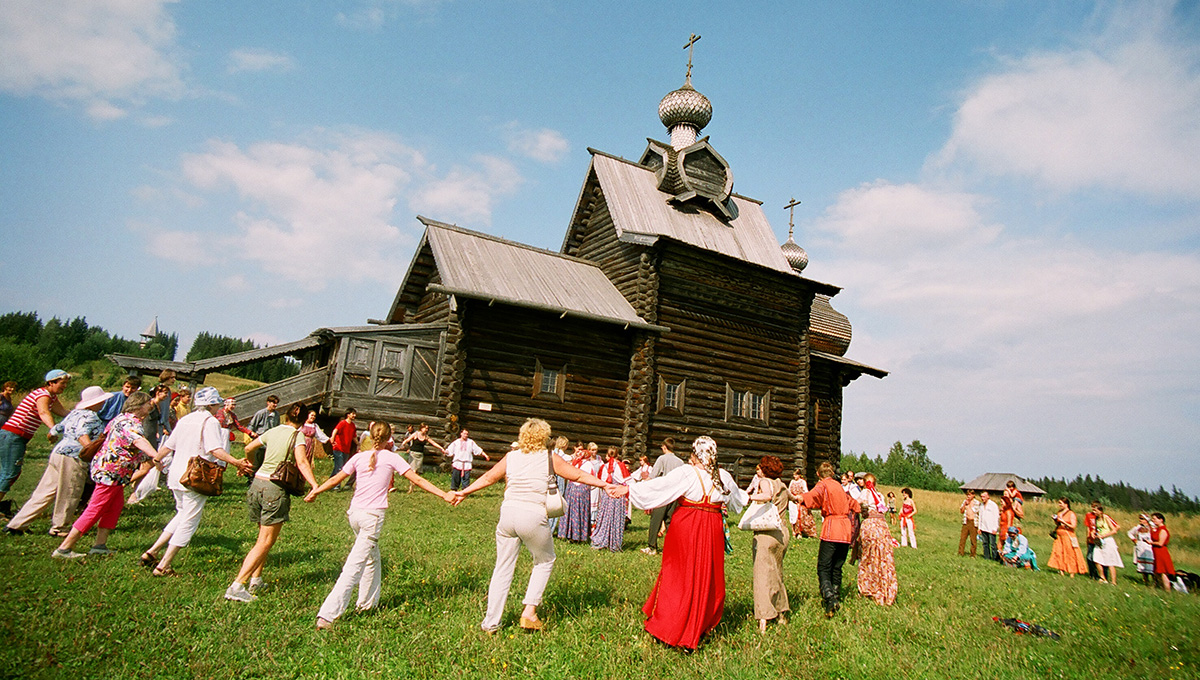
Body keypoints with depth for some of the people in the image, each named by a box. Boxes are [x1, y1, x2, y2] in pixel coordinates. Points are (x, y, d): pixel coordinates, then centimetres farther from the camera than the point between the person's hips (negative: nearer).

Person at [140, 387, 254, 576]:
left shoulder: (184, 420, 12)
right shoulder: (210, 422, -11)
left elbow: (166, 447, 17)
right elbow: (216, 450, -24)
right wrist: (236, 462, -33)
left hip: (176, 475, 8)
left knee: (182, 515, 25)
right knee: (189, 522, 2)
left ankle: (151, 552, 23)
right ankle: (163, 567, 5)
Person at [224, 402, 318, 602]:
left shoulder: (272, 431, 11)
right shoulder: (297, 436, -6)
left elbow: (248, 448, 25)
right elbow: (302, 462, -20)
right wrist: (315, 486, -27)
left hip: (257, 483, 6)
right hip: (276, 489, -6)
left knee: (265, 537, 22)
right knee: (265, 543, -1)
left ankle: (255, 580, 23)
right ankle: (236, 586, -7)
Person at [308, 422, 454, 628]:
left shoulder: (359, 457, 6)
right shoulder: (391, 458, -4)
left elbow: (336, 479, 12)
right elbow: (417, 480, -6)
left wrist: (315, 492, 29)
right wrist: (444, 495, -3)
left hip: (354, 513, 6)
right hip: (373, 516, -6)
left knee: (372, 558, 23)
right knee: (355, 565, -3)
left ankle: (368, 603, 34)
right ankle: (327, 615, -8)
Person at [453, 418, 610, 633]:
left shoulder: (511, 457, 9)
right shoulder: (549, 459, 1)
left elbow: (488, 478, 16)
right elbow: (578, 476, 4)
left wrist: (464, 492, 30)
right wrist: (605, 485, 11)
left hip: (508, 515, 4)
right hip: (533, 518, -3)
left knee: (503, 567, 13)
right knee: (545, 561, 20)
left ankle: (491, 623, 19)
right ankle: (529, 611, 14)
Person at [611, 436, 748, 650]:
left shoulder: (686, 473, -11)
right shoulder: (724, 477, 4)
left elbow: (657, 486, -13)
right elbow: (737, 497, 24)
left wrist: (628, 489, -7)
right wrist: (748, 498, 46)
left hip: (686, 527, -3)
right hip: (713, 528, 3)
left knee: (678, 575, 7)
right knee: (707, 577, 13)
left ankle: (667, 627, 14)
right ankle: (698, 628, 22)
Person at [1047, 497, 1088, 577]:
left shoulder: (1071, 514, -7)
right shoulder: (1059, 513, 11)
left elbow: (1073, 526, -13)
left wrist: (1063, 521, -17)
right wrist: (1055, 520, 1)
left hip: (1068, 536, -6)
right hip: (1059, 535, 6)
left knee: (1070, 554, -2)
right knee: (1058, 553, 0)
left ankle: (1072, 572, 5)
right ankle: (1061, 571, 4)